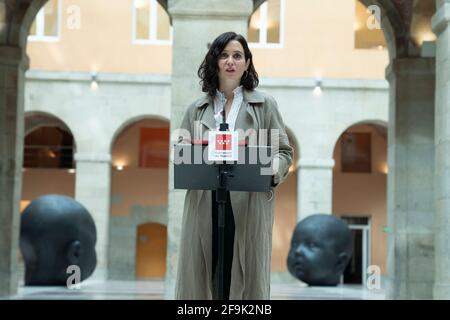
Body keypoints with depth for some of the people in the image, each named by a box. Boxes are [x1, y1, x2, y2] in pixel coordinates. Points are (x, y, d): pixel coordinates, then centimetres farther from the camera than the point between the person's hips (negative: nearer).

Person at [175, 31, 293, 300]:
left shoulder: (265, 104, 9)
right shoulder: (197, 109, 15)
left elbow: (284, 152, 7)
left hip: (248, 206, -2)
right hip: (204, 207, 2)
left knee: (246, 278, -1)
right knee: (199, 278, 1)